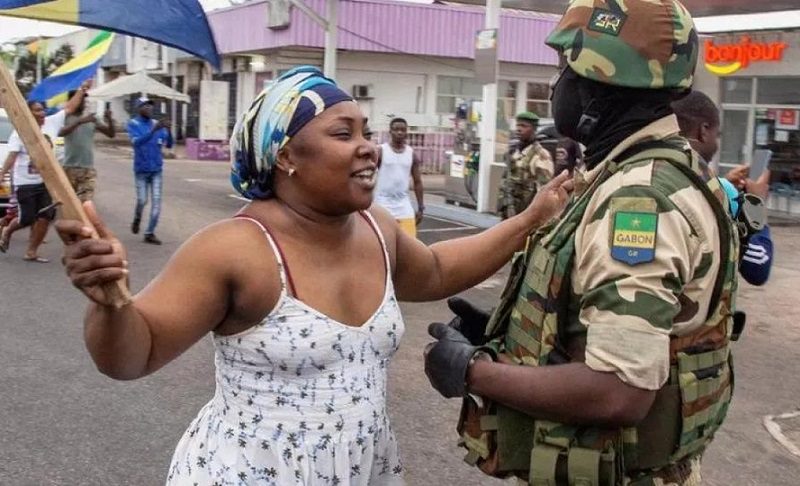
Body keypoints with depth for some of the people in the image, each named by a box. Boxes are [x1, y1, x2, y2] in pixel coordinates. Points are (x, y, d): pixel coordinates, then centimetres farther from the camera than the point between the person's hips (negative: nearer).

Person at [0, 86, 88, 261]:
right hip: (25, 183, -4)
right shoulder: (20, 133, -9)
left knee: (45, 217, -1)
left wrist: (82, 90, 6)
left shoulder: (52, 123, 3)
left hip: (46, 181, 5)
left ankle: (31, 252, 11)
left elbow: (70, 108, 8)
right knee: (27, 219, -1)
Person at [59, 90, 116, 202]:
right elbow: (61, 133, -25)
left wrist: (110, 121, -14)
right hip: (69, 168, -2)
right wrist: (80, 121, -36)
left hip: (88, 169, 2)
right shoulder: (66, 118, -3)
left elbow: (111, 134, 6)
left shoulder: (92, 119, 8)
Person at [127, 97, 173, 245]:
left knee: (156, 201, -3)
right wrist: (154, 130, -34)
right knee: (142, 201, -1)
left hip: (157, 169, 3)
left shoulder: (157, 124, 5)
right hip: (141, 169, -3)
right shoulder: (133, 124, -5)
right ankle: (137, 219, 31)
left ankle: (149, 233, 2)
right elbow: (136, 141, -23)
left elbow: (169, 145, 0)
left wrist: (168, 130, -19)